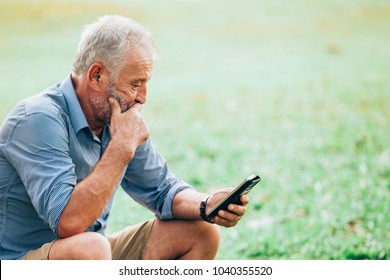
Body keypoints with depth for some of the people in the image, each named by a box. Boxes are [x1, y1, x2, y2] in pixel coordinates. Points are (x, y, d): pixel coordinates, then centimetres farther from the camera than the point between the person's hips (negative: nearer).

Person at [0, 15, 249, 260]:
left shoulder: (120, 119, 1)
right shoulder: (39, 120, -24)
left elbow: (162, 189, 11)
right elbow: (68, 221, -36)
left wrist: (207, 206, -10)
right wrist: (122, 146, -28)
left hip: (92, 254, 8)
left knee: (201, 233, 1)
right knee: (89, 248, -39)